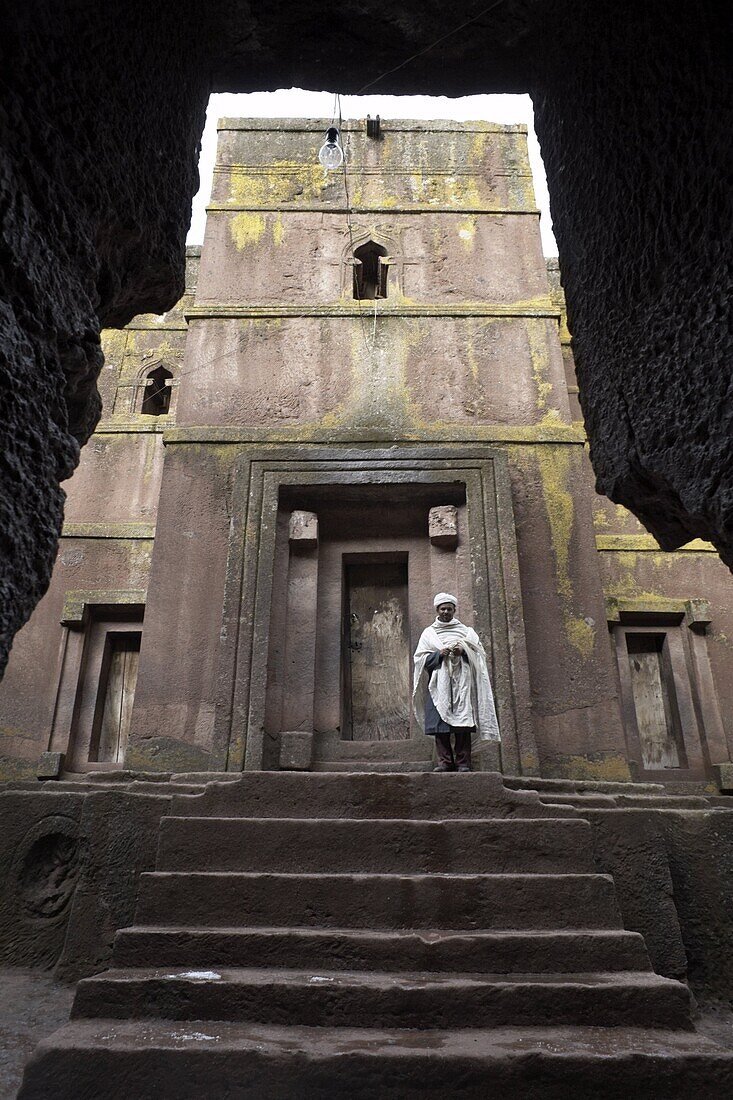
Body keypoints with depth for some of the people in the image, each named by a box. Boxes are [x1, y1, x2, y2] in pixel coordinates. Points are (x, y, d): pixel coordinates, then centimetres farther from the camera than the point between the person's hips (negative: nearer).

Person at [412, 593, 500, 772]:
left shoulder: (466, 631, 17)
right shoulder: (428, 633, 16)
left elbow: (479, 654, 11)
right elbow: (420, 658, 8)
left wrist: (463, 652, -8)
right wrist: (439, 654, -7)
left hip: (461, 682, 0)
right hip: (438, 684, 0)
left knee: (462, 724, -8)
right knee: (440, 725, -7)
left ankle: (463, 762, -6)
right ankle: (445, 761, -4)